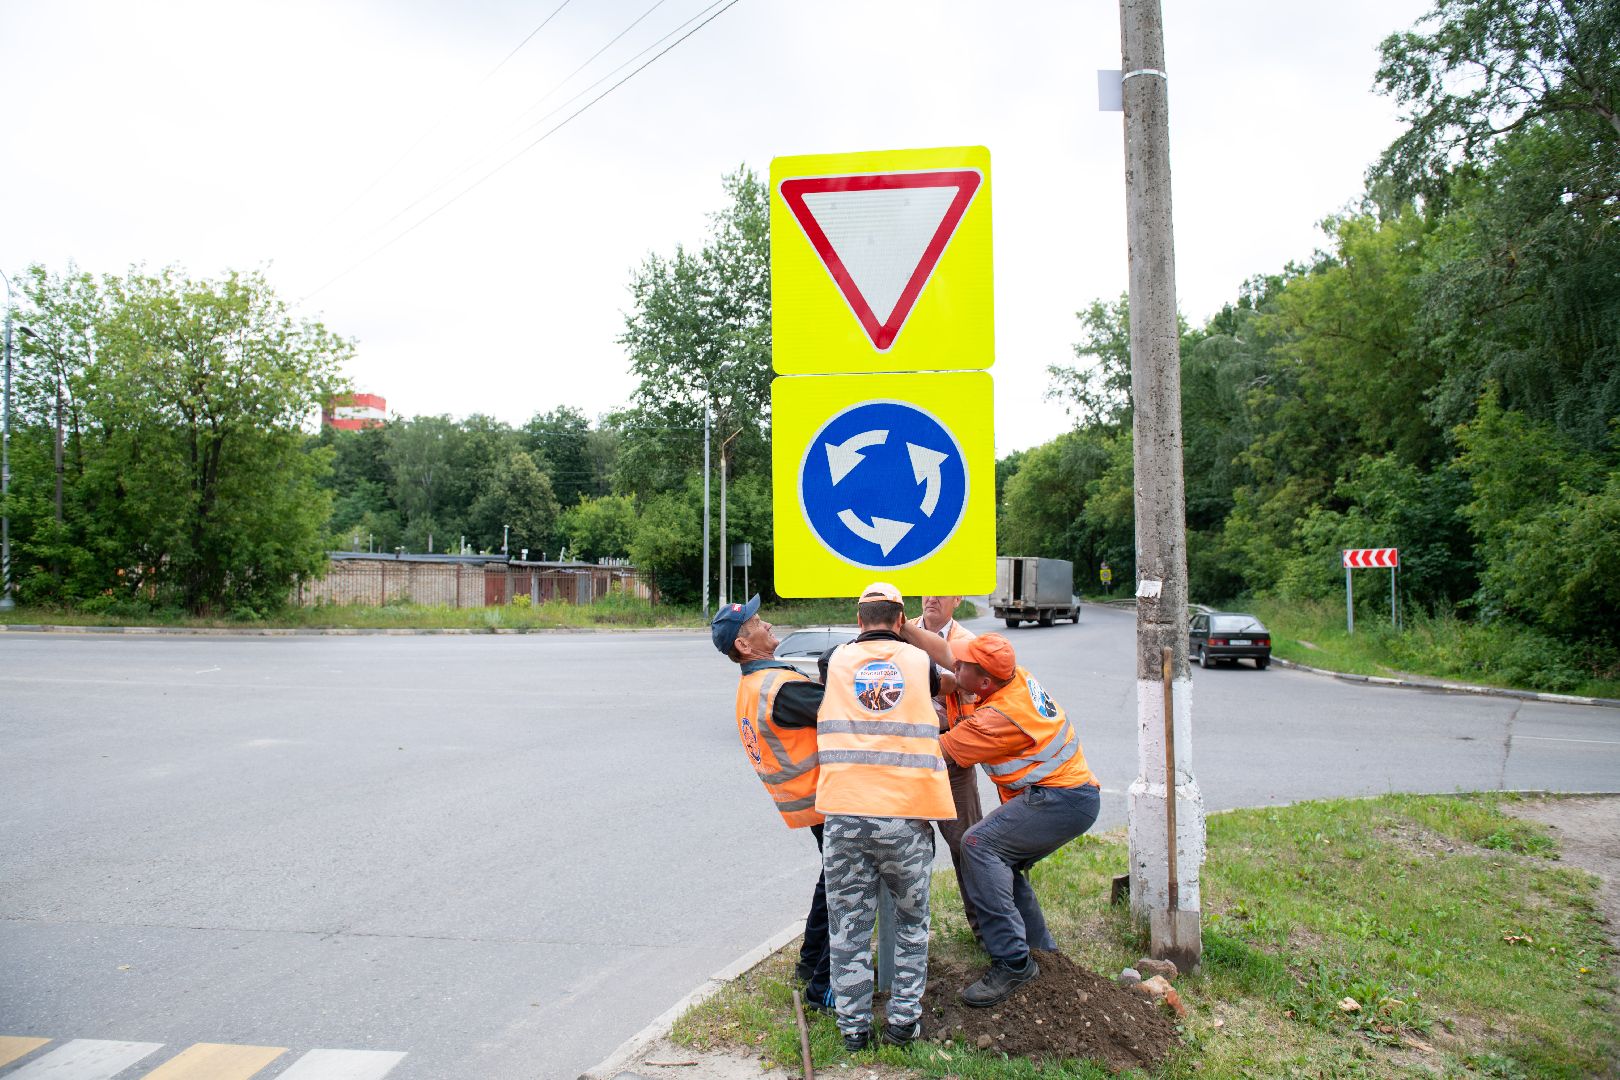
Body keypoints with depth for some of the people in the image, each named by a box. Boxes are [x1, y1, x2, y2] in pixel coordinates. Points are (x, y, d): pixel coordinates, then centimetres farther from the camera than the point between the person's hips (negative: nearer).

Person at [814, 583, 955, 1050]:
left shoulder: (834, 660, 7)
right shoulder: (920, 661, 7)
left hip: (844, 813, 0)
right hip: (907, 815, 0)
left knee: (849, 924, 12)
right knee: (912, 920, 19)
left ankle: (853, 1025, 20)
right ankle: (904, 1018, 21)